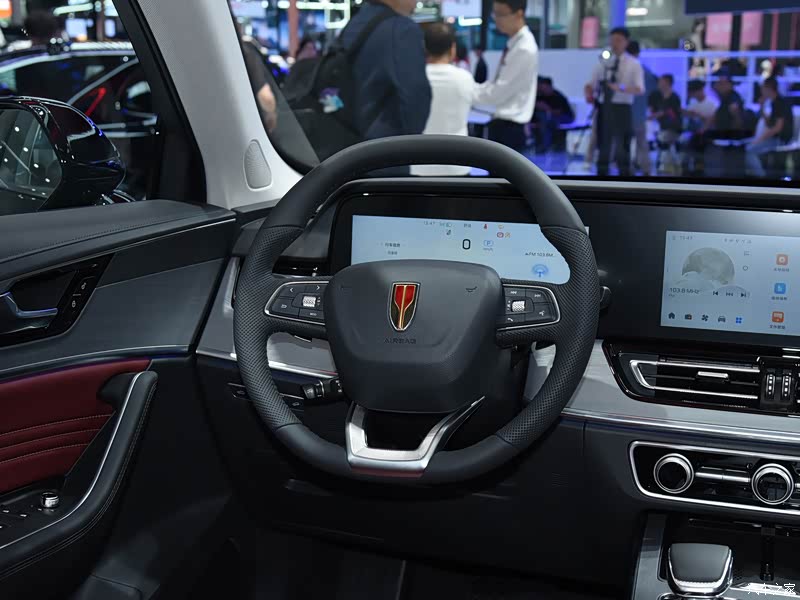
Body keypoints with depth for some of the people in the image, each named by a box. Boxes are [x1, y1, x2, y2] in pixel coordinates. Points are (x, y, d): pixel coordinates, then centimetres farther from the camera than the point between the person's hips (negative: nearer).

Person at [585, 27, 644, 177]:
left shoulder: (634, 64, -1)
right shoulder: (603, 62, 10)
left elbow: (640, 89, -13)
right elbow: (592, 83, 11)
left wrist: (621, 88, -30)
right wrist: (589, 92, -12)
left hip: (622, 108, -3)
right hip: (604, 108, 3)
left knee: (622, 147, -1)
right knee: (603, 146, 8)